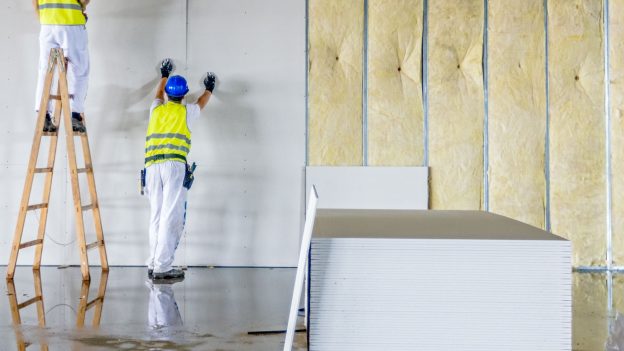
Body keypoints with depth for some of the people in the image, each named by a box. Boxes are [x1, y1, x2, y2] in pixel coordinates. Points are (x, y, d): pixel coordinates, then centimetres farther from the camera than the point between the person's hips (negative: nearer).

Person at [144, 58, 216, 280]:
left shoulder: (156, 109, 20)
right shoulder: (187, 111, 13)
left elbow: (159, 94, 45)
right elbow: (202, 102, 36)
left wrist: (164, 75, 62)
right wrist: (209, 88, 57)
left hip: (152, 166, 5)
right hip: (174, 165, -4)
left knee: (156, 216, 9)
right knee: (171, 216, -9)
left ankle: (153, 265, 8)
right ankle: (162, 267, -15)